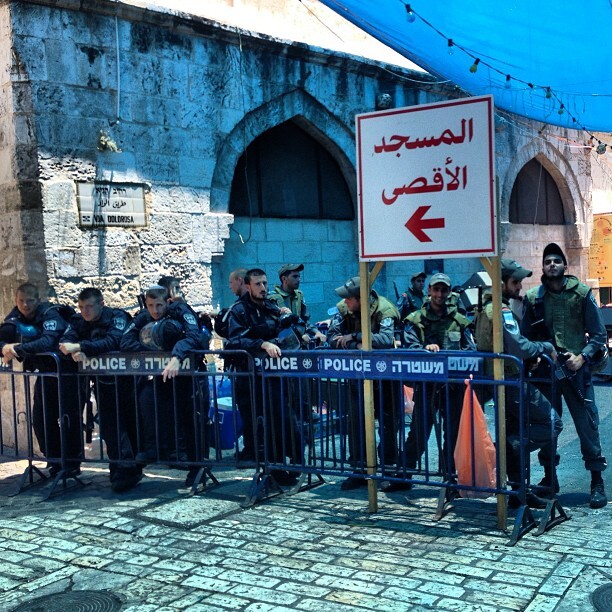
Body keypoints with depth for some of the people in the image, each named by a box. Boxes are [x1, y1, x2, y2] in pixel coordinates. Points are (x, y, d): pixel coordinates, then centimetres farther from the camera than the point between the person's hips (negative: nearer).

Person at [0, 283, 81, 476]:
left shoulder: (50, 314, -20)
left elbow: (48, 341, -36)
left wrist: (17, 349, -39)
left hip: (65, 371, -7)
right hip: (44, 372, 7)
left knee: (68, 417, -4)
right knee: (41, 420, 7)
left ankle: (72, 463, 7)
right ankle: (54, 461, 20)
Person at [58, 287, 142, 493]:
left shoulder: (117, 317, -11)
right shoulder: (78, 321, 6)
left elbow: (113, 342, -28)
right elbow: (65, 340, -9)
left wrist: (80, 347, -35)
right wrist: (73, 351, -31)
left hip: (124, 380, -4)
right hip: (102, 381, 4)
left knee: (129, 422, -1)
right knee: (110, 425, 0)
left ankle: (128, 470, 4)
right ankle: (124, 469, 8)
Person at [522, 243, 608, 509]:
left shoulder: (582, 294, 1)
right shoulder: (533, 298, 5)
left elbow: (599, 335, 1)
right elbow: (525, 337, 10)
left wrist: (583, 357, -12)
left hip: (576, 369, -2)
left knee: (588, 425, -3)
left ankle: (597, 482, 9)